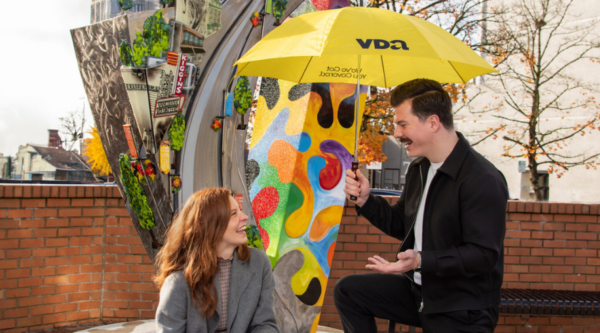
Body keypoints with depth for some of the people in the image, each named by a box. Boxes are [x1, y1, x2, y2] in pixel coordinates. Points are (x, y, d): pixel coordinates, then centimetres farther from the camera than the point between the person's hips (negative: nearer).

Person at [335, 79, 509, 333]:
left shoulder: (483, 180, -23)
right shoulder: (418, 169, 7)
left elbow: (484, 256, -26)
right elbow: (401, 225, 16)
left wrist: (421, 260, -35)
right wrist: (365, 200, 1)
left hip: (463, 311, -8)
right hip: (419, 289, 8)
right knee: (347, 290, 1)